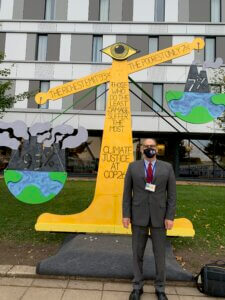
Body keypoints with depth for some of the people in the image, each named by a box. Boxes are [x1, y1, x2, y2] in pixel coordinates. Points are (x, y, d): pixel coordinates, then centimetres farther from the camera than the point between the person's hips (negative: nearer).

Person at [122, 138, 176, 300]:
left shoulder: (167, 167, 0)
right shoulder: (133, 167, 0)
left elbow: (172, 194, -1)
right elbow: (127, 193, 0)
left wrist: (170, 216, -7)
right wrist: (126, 215, -5)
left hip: (159, 216, 0)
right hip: (138, 215, 0)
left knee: (160, 254, 10)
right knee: (137, 253, 11)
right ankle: (138, 286, 29)